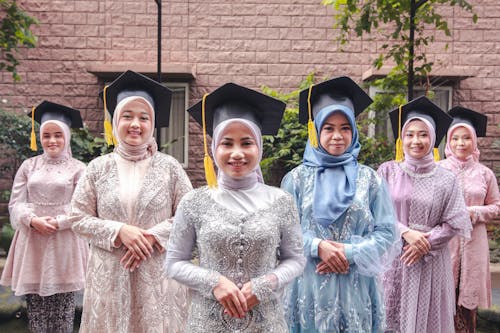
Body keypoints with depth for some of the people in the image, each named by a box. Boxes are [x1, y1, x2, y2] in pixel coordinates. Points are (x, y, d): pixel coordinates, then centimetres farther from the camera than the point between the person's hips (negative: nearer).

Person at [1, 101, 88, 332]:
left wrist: (58, 222, -15)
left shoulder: (78, 168, -1)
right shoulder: (28, 166, 8)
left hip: (64, 242, -2)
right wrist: (33, 220, -12)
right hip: (32, 240, 3)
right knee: (35, 306, 6)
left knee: (63, 308, 3)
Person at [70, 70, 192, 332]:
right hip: (110, 273, 1)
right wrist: (119, 231, -13)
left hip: (158, 272, -1)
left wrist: (153, 235, -15)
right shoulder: (98, 167, 2)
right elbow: (78, 218, 1)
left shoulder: (169, 166, -2)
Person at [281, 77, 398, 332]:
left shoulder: (369, 178, 4)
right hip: (310, 286, -1)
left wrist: (349, 253, -14)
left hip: (356, 288, 1)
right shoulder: (297, 178, 2)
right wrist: (317, 246, -18)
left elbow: (386, 231, 0)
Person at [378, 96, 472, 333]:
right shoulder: (388, 171, 1)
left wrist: (425, 244, -13)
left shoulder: (446, 180, 1)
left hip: (430, 262, 0)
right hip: (390, 257, 0)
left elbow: (454, 223, -1)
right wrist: (406, 233, -16)